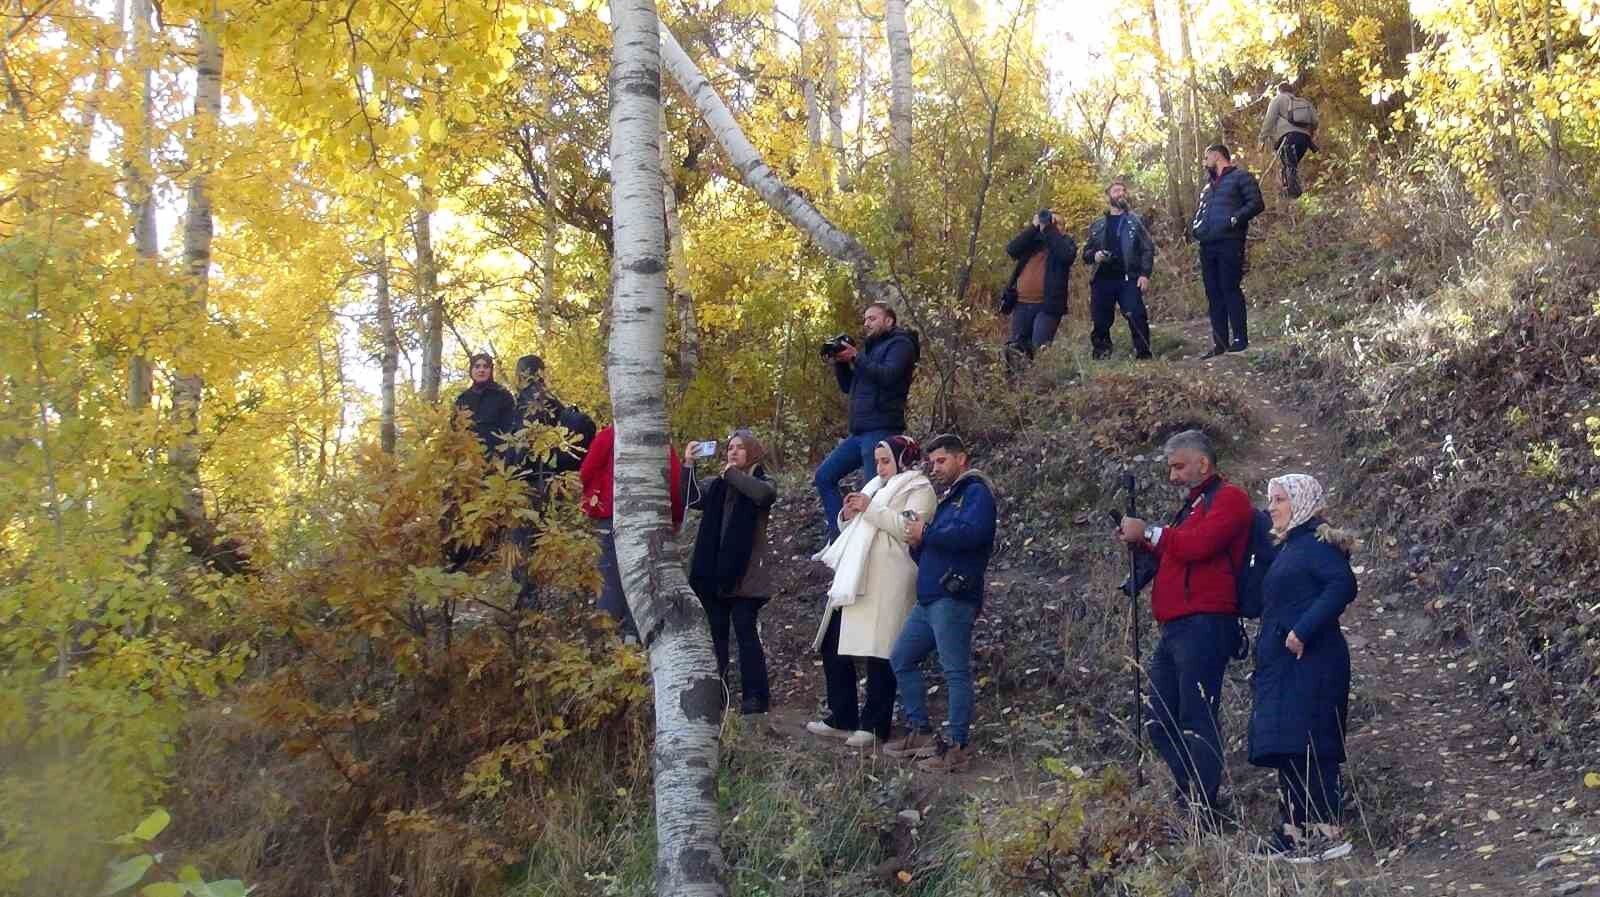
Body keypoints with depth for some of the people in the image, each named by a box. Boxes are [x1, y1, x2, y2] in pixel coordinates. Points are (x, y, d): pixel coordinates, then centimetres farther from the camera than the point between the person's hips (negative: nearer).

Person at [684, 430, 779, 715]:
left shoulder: (763, 482, 0)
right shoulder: (719, 484, 16)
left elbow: (763, 493, -24)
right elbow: (693, 499, 3)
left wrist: (732, 473, -13)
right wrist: (688, 466, -6)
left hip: (744, 572, -6)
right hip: (715, 570, 6)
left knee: (745, 630, -8)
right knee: (717, 632, 9)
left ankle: (756, 696, -4)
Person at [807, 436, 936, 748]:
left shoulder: (919, 489, 2)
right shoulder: (877, 486, 27)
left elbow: (909, 528, -15)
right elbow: (856, 532, 30)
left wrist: (870, 509, -13)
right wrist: (848, 516, 8)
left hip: (886, 584, -9)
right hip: (855, 579, 9)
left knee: (879, 653, -8)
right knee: (833, 645, 6)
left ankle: (874, 725, -1)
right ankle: (842, 718, 14)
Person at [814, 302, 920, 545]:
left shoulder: (901, 344, -1)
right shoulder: (872, 347, 24)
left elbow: (888, 376, -18)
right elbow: (848, 387, 22)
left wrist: (856, 358, -14)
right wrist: (839, 363, 6)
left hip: (881, 431, -9)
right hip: (860, 432, 9)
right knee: (824, 475, 6)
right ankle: (839, 535, 5)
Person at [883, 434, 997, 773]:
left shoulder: (976, 492, -3)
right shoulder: (947, 500, 25)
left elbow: (972, 532, -23)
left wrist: (927, 533, -13)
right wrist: (916, 545, 4)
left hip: (953, 600, -10)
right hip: (928, 599, 10)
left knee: (956, 672, -7)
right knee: (901, 659, 12)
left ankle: (959, 748, -4)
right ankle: (921, 733, 18)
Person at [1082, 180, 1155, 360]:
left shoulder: (1135, 221, 10)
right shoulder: (1097, 225, 17)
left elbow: (1148, 249, 4)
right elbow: (1086, 252, 18)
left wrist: (1145, 274, -9)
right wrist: (1094, 256, -7)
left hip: (1128, 279, -2)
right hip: (1102, 280, 2)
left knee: (1137, 318, -16)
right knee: (1100, 322, 2)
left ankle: (1143, 354, -11)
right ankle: (1100, 357, 10)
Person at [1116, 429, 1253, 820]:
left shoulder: (1229, 498, -3)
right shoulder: (1193, 505, 26)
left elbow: (1198, 545, -18)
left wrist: (1149, 532, -7)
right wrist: (1141, 543, 10)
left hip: (1204, 624, -10)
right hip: (1176, 627, 10)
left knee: (1197, 721, -10)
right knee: (1161, 722, 10)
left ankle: (1202, 812, -6)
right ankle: (1188, 799, 18)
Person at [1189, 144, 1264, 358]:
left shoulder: (1240, 177, 3)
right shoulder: (1208, 185, 27)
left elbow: (1256, 203, -6)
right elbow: (1199, 211, 34)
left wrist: (1235, 219, -19)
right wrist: (1195, 228, 13)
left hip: (1229, 243, -7)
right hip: (1207, 245, 8)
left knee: (1230, 289, -11)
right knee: (1214, 294, 5)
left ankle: (1240, 338, -8)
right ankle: (1219, 342, 7)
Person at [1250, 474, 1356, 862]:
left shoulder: (1315, 543, -9)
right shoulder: (1287, 548, 20)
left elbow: (1343, 584, -24)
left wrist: (1303, 630, -26)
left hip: (1309, 663, -10)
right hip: (1284, 666, 10)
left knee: (1306, 746, -12)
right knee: (1287, 749, 10)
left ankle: (1329, 832, -9)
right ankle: (1295, 831, 14)